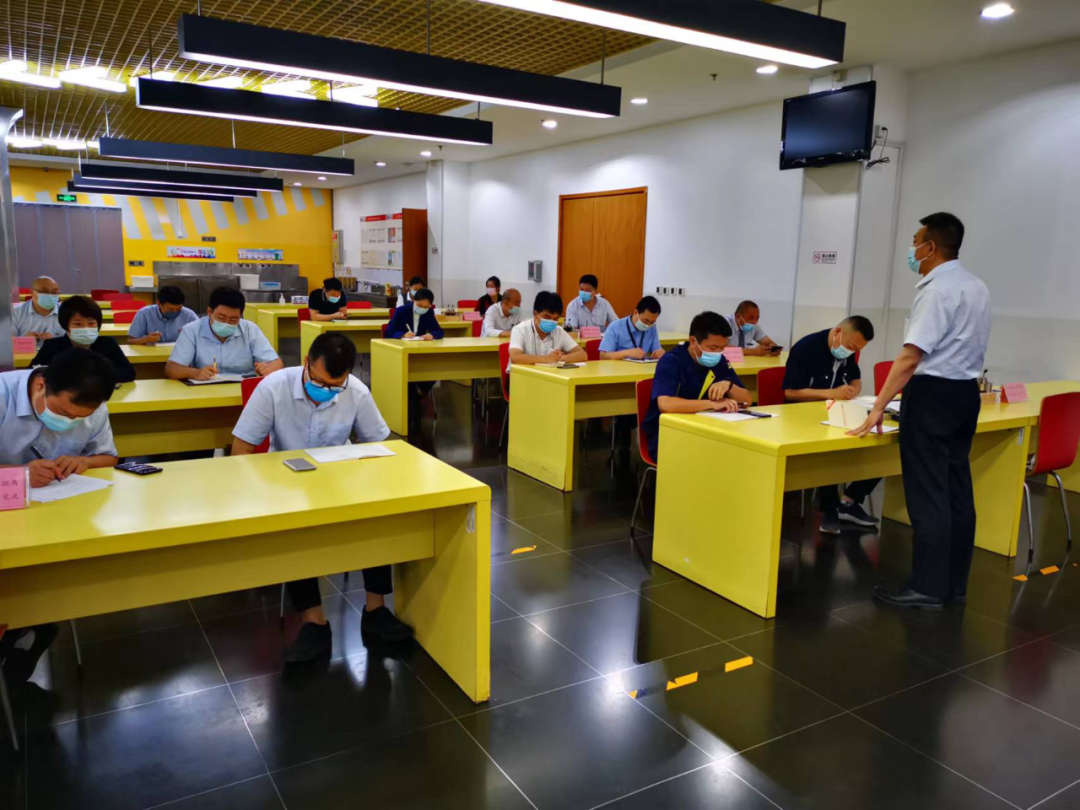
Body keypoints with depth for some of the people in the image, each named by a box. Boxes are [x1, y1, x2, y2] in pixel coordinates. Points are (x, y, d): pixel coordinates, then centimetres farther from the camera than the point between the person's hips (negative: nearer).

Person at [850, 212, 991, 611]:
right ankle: (954, 584, 20)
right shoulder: (977, 286, 14)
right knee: (956, 490, 12)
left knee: (927, 493, -4)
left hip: (933, 393, -10)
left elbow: (910, 357, -23)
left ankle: (928, 589, 3)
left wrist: (878, 407, -22)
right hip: (966, 391, 10)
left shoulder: (937, 289, -17)